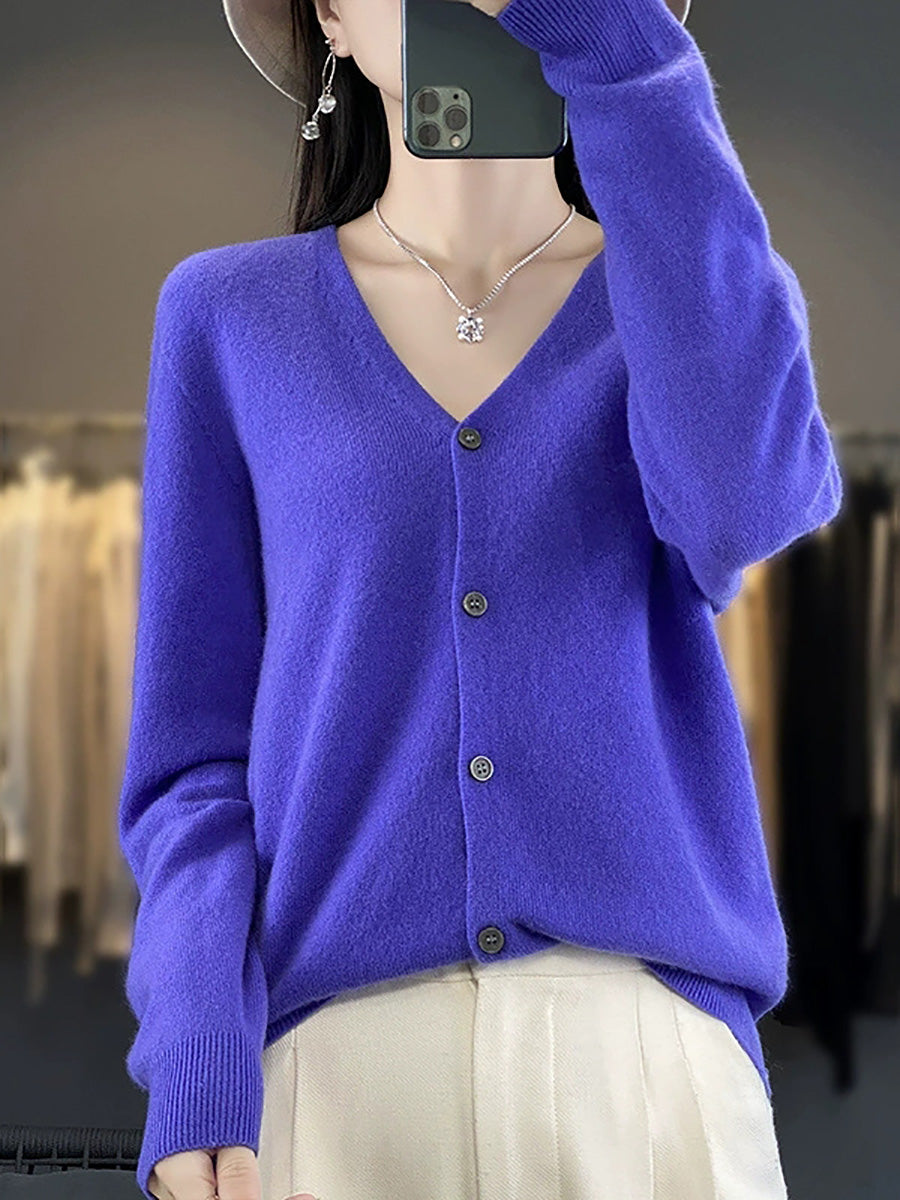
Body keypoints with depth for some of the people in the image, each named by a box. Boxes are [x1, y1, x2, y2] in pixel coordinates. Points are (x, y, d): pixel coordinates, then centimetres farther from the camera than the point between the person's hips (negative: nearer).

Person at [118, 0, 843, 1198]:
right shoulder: (230, 317, 9)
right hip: (336, 1072, 0)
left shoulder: (710, 298, 9)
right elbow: (197, 749, 6)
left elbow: (740, 503, -15)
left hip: (651, 1072, 0)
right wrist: (198, 1078, -11)